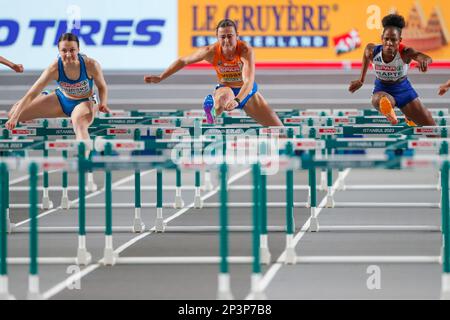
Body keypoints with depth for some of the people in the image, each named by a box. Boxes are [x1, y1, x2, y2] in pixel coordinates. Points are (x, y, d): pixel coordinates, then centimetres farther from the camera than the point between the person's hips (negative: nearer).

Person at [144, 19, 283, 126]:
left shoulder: (246, 50, -31)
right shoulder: (211, 52, -23)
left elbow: (248, 81, -42)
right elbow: (183, 61, -8)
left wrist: (237, 100, -59)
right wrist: (160, 78, -7)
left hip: (247, 92, 1)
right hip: (225, 89, -1)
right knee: (222, 98, -43)